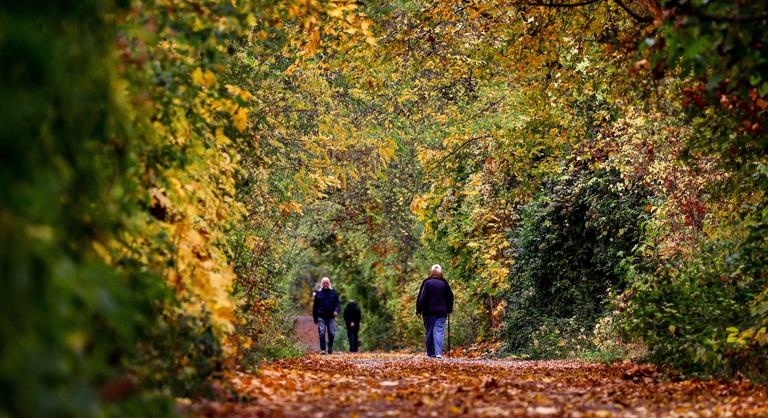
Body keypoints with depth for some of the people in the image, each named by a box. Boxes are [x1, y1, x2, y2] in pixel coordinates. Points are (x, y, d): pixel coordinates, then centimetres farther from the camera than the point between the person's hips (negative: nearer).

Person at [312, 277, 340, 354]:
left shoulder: (333, 293, 11)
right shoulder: (318, 293, 10)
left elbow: (337, 303, 6)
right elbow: (315, 306, 12)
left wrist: (336, 310, -15)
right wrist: (315, 318, 8)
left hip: (331, 317, 1)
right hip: (321, 317, -1)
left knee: (332, 333, 1)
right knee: (322, 333, -8)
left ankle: (330, 347, 24)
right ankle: (323, 349, -8)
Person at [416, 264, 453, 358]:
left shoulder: (427, 283, -4)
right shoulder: (444, 284, 2)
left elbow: (422, 297, -6)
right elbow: (450, 297, 10)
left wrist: (419, 310, -2)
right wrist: (449, 309, 21)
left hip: (429, 312, -1)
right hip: (441, 312, 1)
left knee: (429, 332, 9)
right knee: (439, 332, -4)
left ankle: (430, 353, 12)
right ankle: (438, 352, -17)